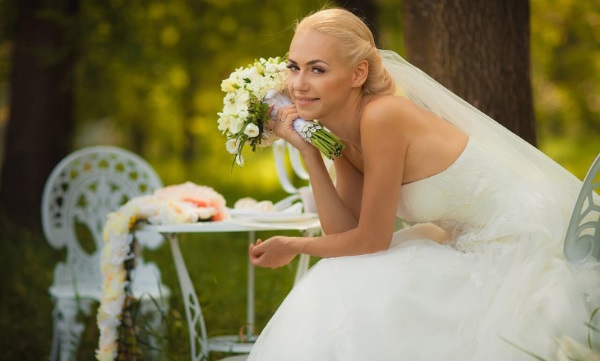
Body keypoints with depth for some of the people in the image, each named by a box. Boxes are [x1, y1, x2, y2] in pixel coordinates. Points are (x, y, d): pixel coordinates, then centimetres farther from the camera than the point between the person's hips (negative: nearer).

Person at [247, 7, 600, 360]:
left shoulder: (382, 117, -26)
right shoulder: (342, 132, -1)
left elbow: (371, 240, -19)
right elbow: (346, 231, -4)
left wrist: (294, 246, -3)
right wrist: (308, 151, -9)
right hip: (472, 244, 8)